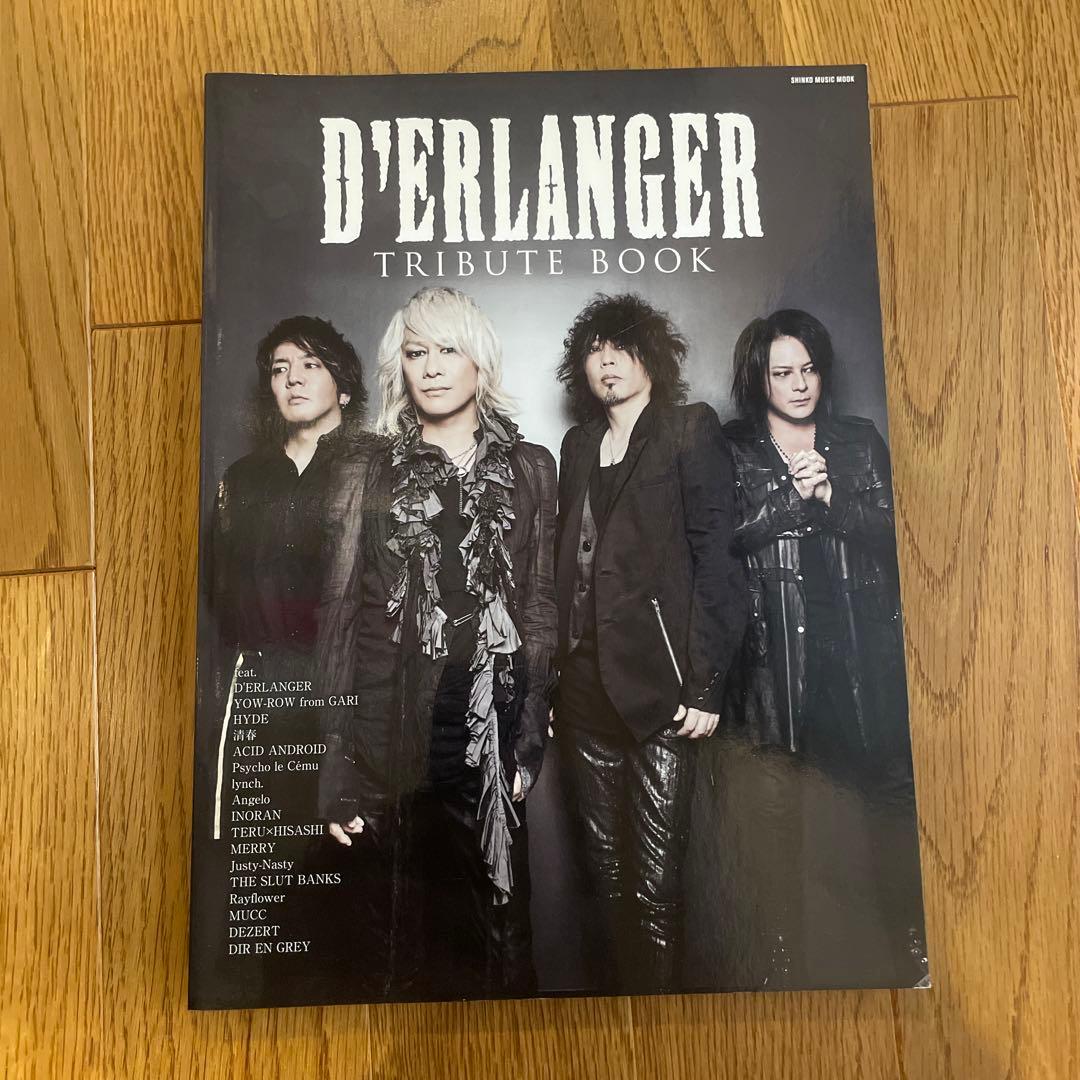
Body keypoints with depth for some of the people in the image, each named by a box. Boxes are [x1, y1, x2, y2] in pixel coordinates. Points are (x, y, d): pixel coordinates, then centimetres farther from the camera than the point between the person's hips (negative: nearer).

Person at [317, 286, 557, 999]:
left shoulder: (528, 467, 9)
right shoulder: (374, 472, 5)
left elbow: (540, 604, 6)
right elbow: (345, 618, 1)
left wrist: (529, 739, -1)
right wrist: (339, 776, -3)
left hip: (492, 727, 1)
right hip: (398, 733, 0)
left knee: (498, 918, 8)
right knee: (412, 919, 9)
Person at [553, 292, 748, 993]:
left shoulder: (692, 430, 2)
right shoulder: (580, 445, 17)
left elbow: (715, 558, -6)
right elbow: (568, 562, 13)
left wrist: (705, 685, -12)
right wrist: (560, 677, 8)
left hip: (661, 683, -5)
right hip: (587, 685, 5)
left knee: (655, 879, 0)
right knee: (606, 873, 13)